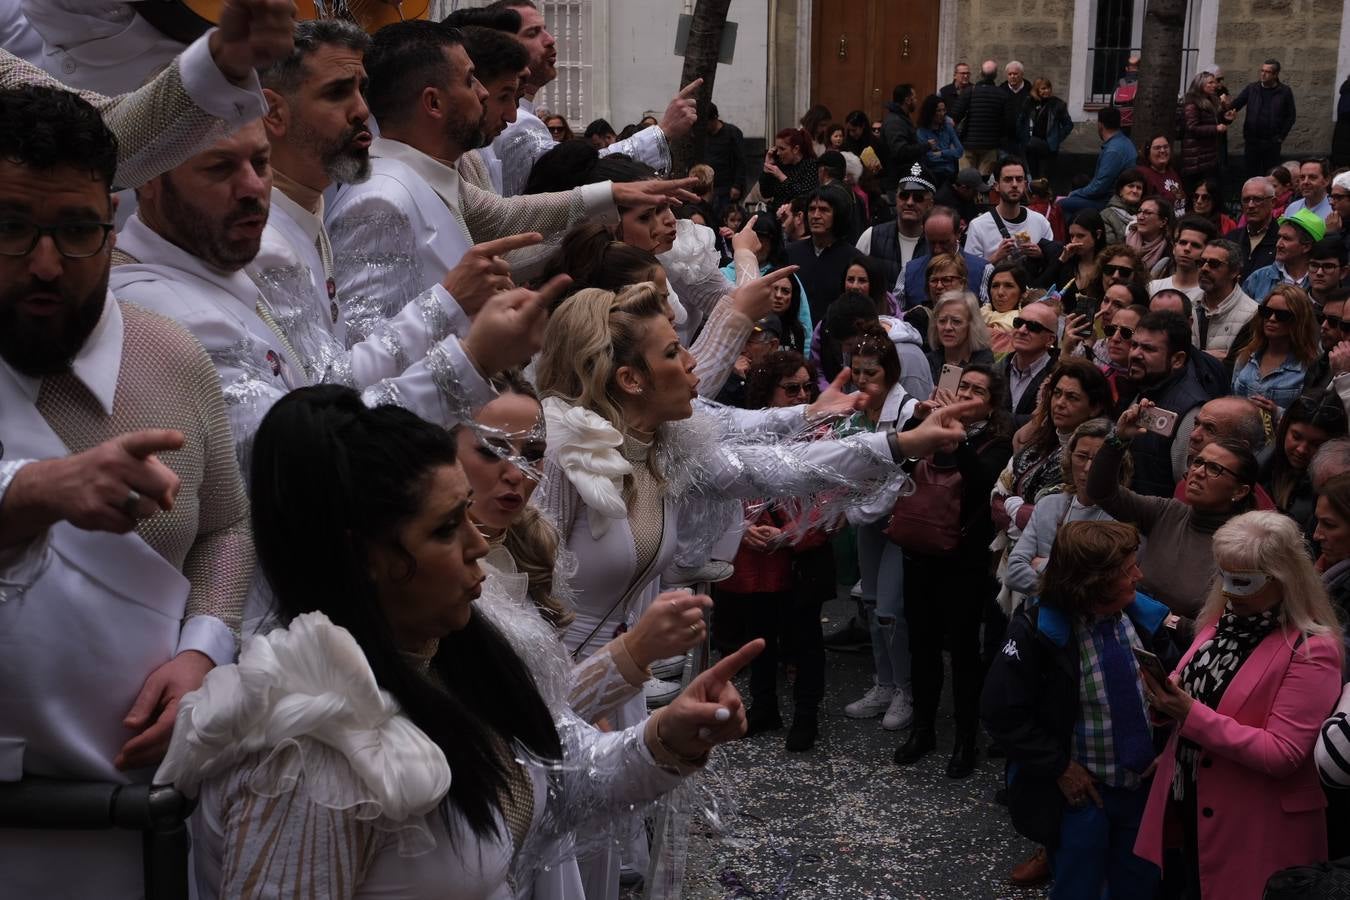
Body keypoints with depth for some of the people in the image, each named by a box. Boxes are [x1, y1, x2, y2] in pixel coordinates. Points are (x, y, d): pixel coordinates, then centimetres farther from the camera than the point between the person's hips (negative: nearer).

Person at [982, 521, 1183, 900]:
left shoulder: (1145, 616, -8)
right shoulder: (1039, 631, -21)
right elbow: (1000, 711, -16)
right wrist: (1059, 768, -15)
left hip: (1145, 784, 4)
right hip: (1081, 789, -4)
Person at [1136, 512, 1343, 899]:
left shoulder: (1312, 650, -17)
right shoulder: (1224, 618, 5)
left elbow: (1283, 753, -21)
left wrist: (1192, 716, -26)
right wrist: (1167, 695, -9)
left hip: (1255, 829, -7)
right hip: (1186, 804, 7)